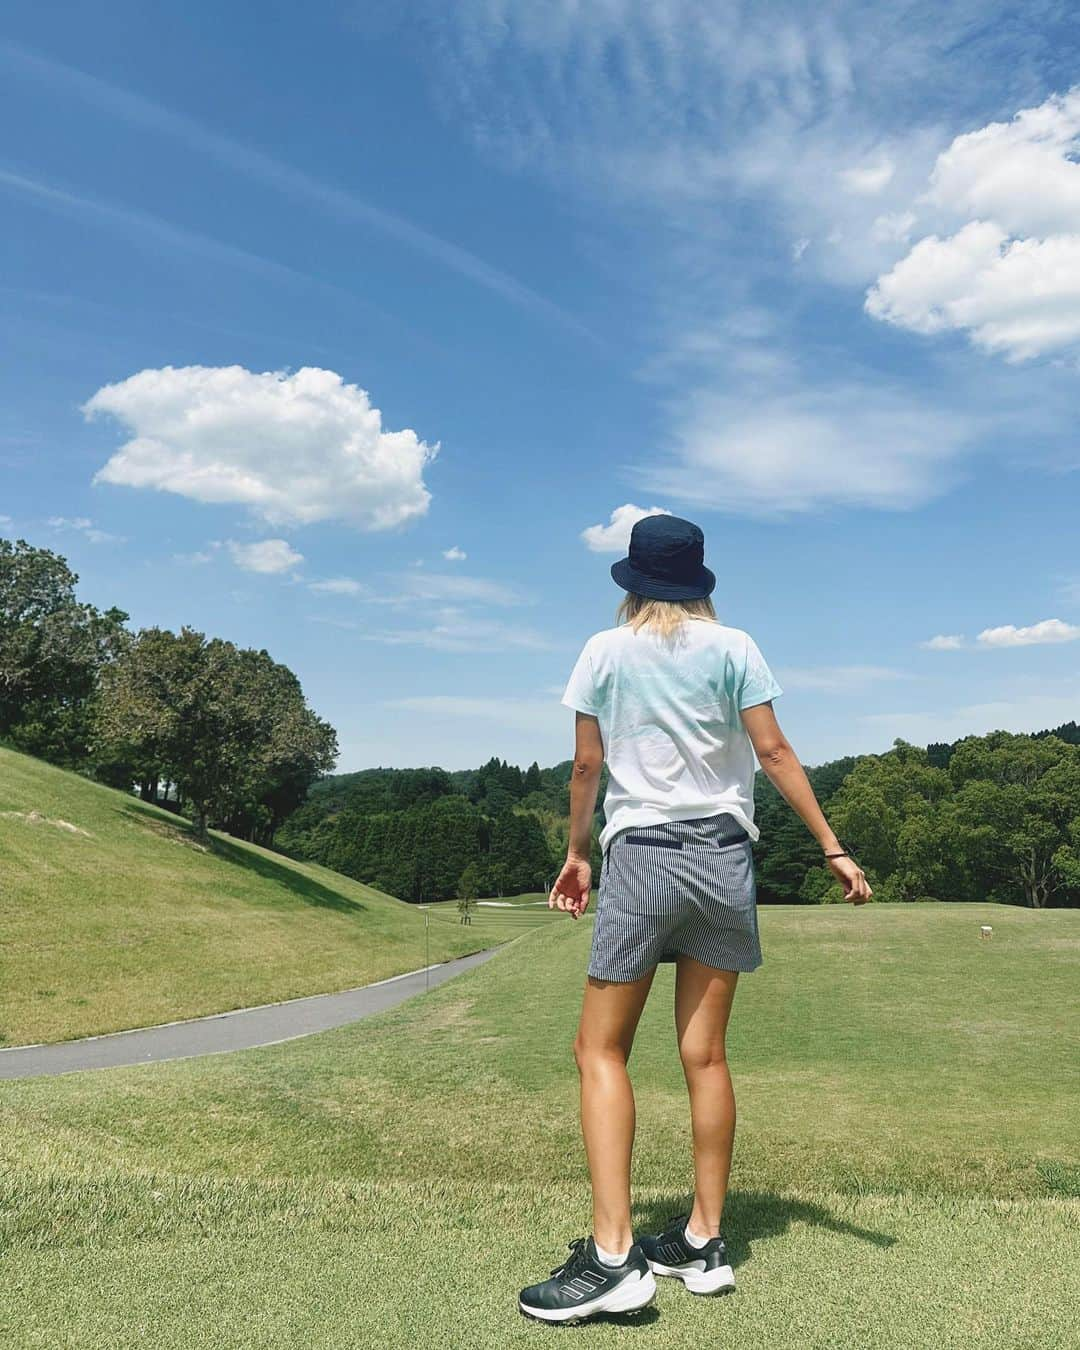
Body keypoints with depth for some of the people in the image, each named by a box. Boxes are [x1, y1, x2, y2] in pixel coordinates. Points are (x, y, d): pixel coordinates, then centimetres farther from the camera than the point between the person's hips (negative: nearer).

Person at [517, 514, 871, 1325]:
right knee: (705, 1054, 10)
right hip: (724, 856, 3)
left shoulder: (606, 652, 1)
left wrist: (578, 853, 14)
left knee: (601, 1050, 3)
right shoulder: (733, 648, 4)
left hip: (641, 857, -3)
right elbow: (774, 752, -1)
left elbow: (587, 765, 2)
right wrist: (834, 848, 3)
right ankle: (704, 1244, 19)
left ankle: (613, 1256, -4)